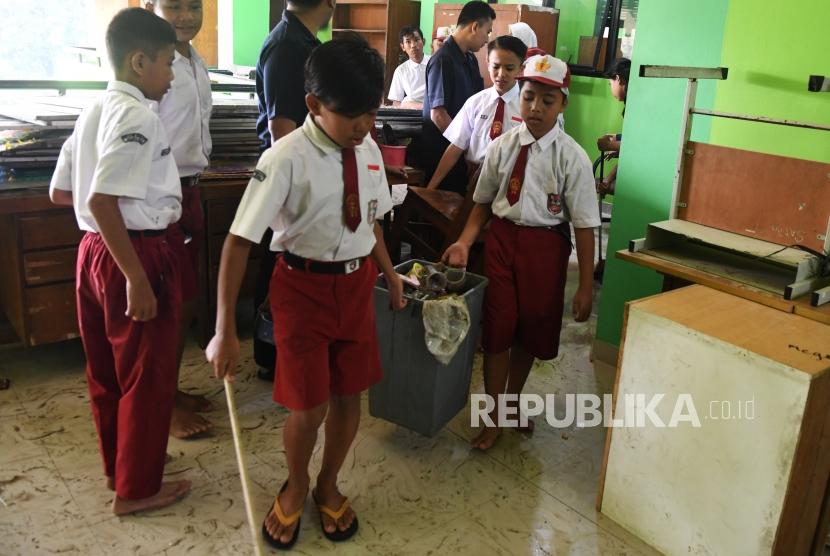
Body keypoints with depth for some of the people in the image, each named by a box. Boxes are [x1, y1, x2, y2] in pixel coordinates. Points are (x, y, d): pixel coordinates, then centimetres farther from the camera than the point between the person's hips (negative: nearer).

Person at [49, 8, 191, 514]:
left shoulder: (93, 113, 11)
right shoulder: (137, 116, -17)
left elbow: (60, 193, 16)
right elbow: (102, 201, -26)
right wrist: (137, 278, -24)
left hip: (94, 250, 10)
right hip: (136, 254, -9)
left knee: (107, 368, 20)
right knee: (147, 376, 5)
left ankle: (119, 462, 38)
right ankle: (136, 488, 19)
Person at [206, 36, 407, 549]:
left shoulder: (369, 151, -2)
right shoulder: (287, 158, -21)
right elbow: (239, 241, -22)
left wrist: (389, 273, 18)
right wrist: (225, 330, -23)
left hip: (357, 283, 5)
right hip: (304, 286, -5)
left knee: (350, 395, 13)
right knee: (309, 407, 2)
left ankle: (328, 486, 40)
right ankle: (295, 488, 36)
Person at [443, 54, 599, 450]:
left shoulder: (571, 157, -12)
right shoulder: (502, 147, -5)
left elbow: (584, 224, -10)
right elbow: (484, 202, 6)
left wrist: (585, 287, -9)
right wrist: (464, 242, -10)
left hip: (545, 246, -1)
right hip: (502, 239, 1)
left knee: (532, 329, 15)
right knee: (497, 328, 5)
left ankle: (513, 400, 42)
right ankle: (495, 416, 24)